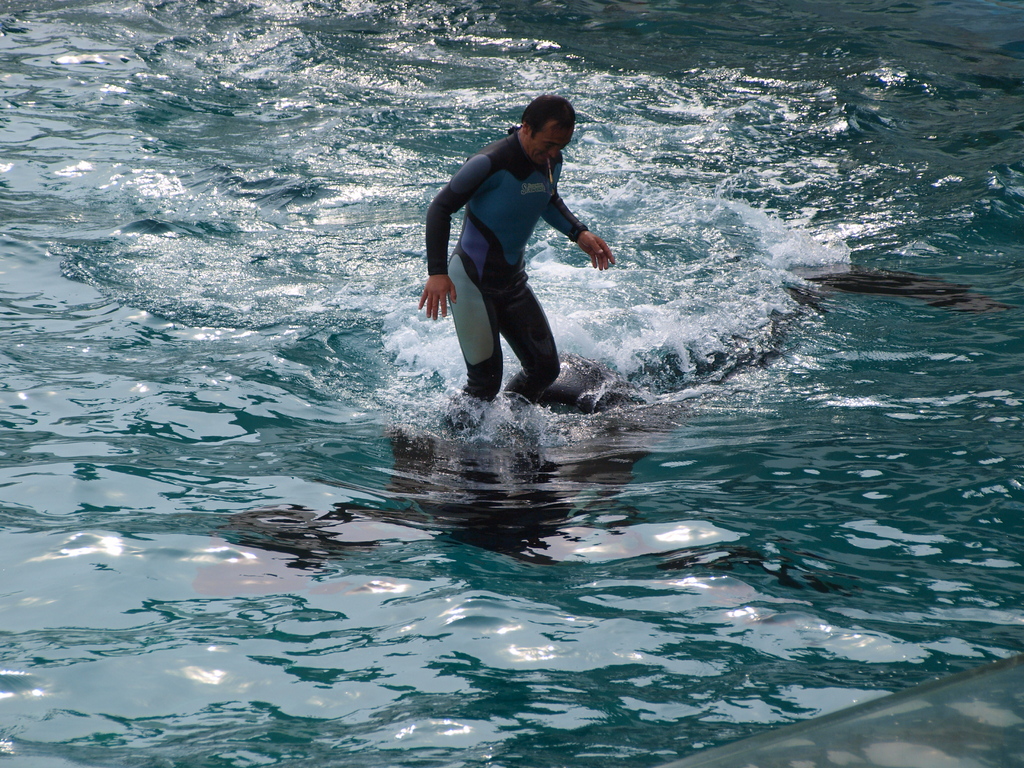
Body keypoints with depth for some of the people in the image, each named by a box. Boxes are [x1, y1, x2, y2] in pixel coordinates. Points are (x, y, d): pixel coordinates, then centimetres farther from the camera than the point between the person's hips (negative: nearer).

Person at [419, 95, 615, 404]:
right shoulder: (490, 164, -23)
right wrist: (437, 273, -26)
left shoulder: (551, 161, 1)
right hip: (471, 282, -7)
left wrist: (578, 233, 6)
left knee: (545, 368, 7)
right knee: (485, 381, -7)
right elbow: (440, 208, -17)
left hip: (513, 282, 8)